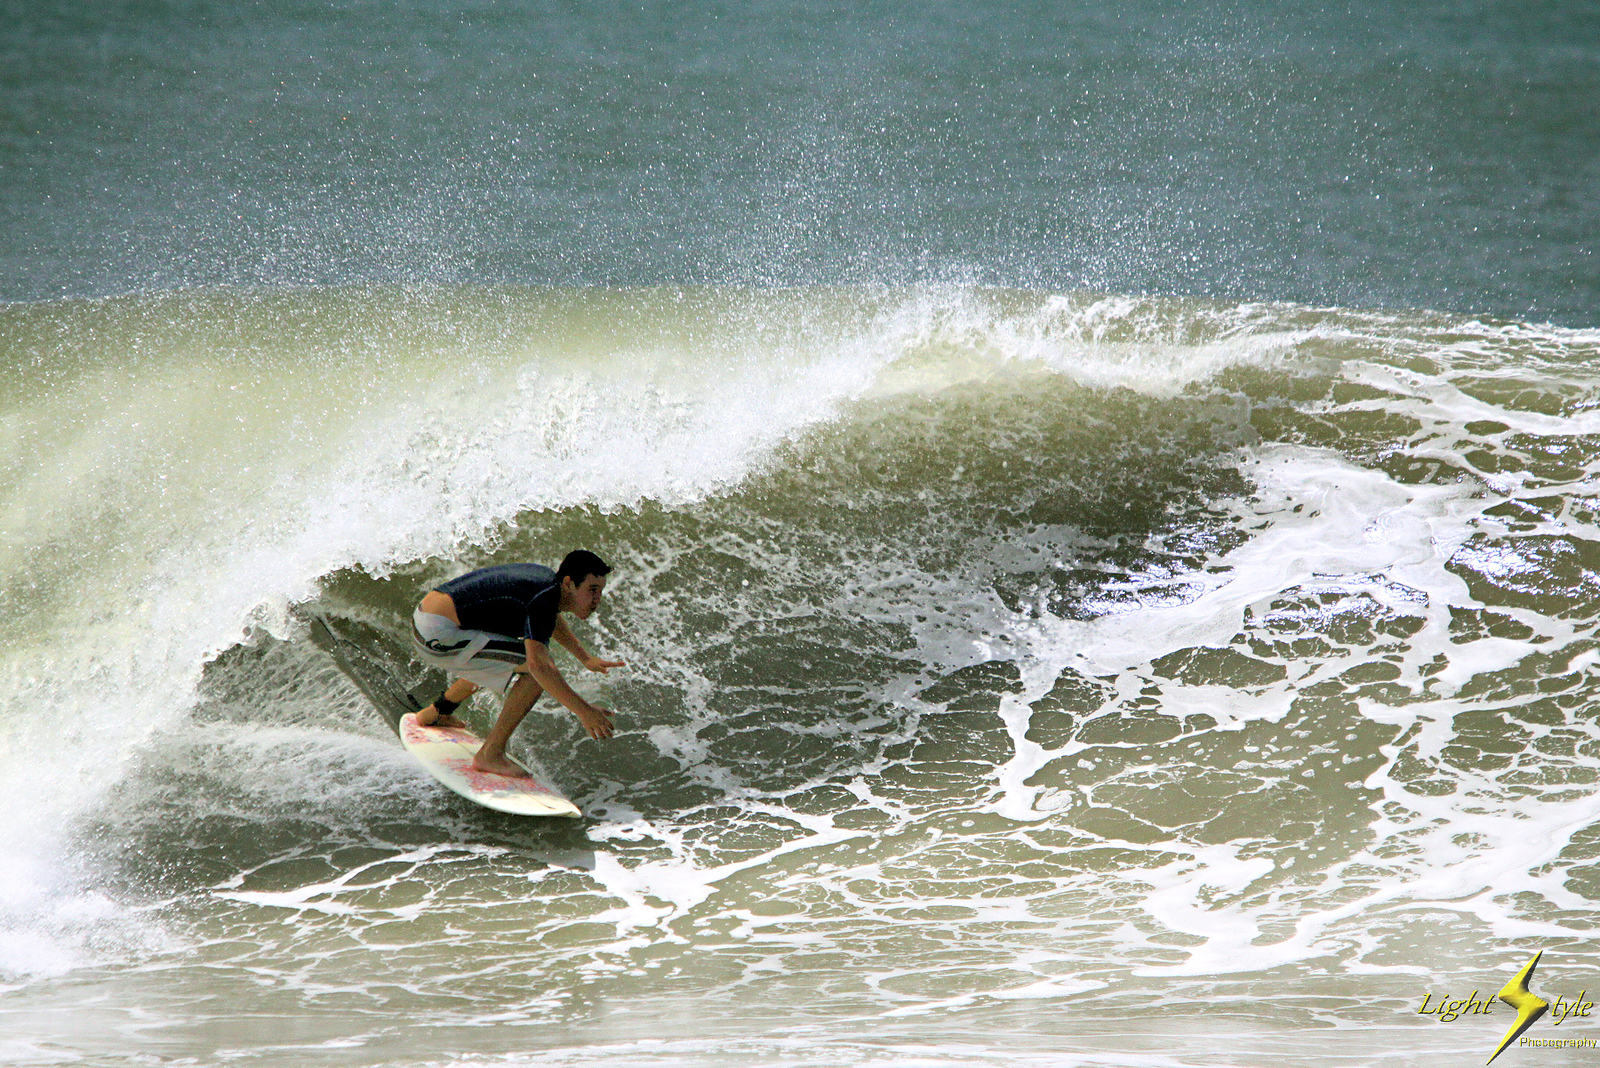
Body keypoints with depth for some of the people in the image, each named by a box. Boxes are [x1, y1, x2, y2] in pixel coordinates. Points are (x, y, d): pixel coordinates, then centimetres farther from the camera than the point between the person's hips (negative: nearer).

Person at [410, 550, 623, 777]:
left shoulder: (549, 578, 9)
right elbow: (539, 666, -34)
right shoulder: (542, 600, -21)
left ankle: (434, 713, 54)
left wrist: (586, 658, 33)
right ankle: (491, 755, -12)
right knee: (535, 672, -16)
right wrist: (583, 710, -35)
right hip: (440, 636, -10)